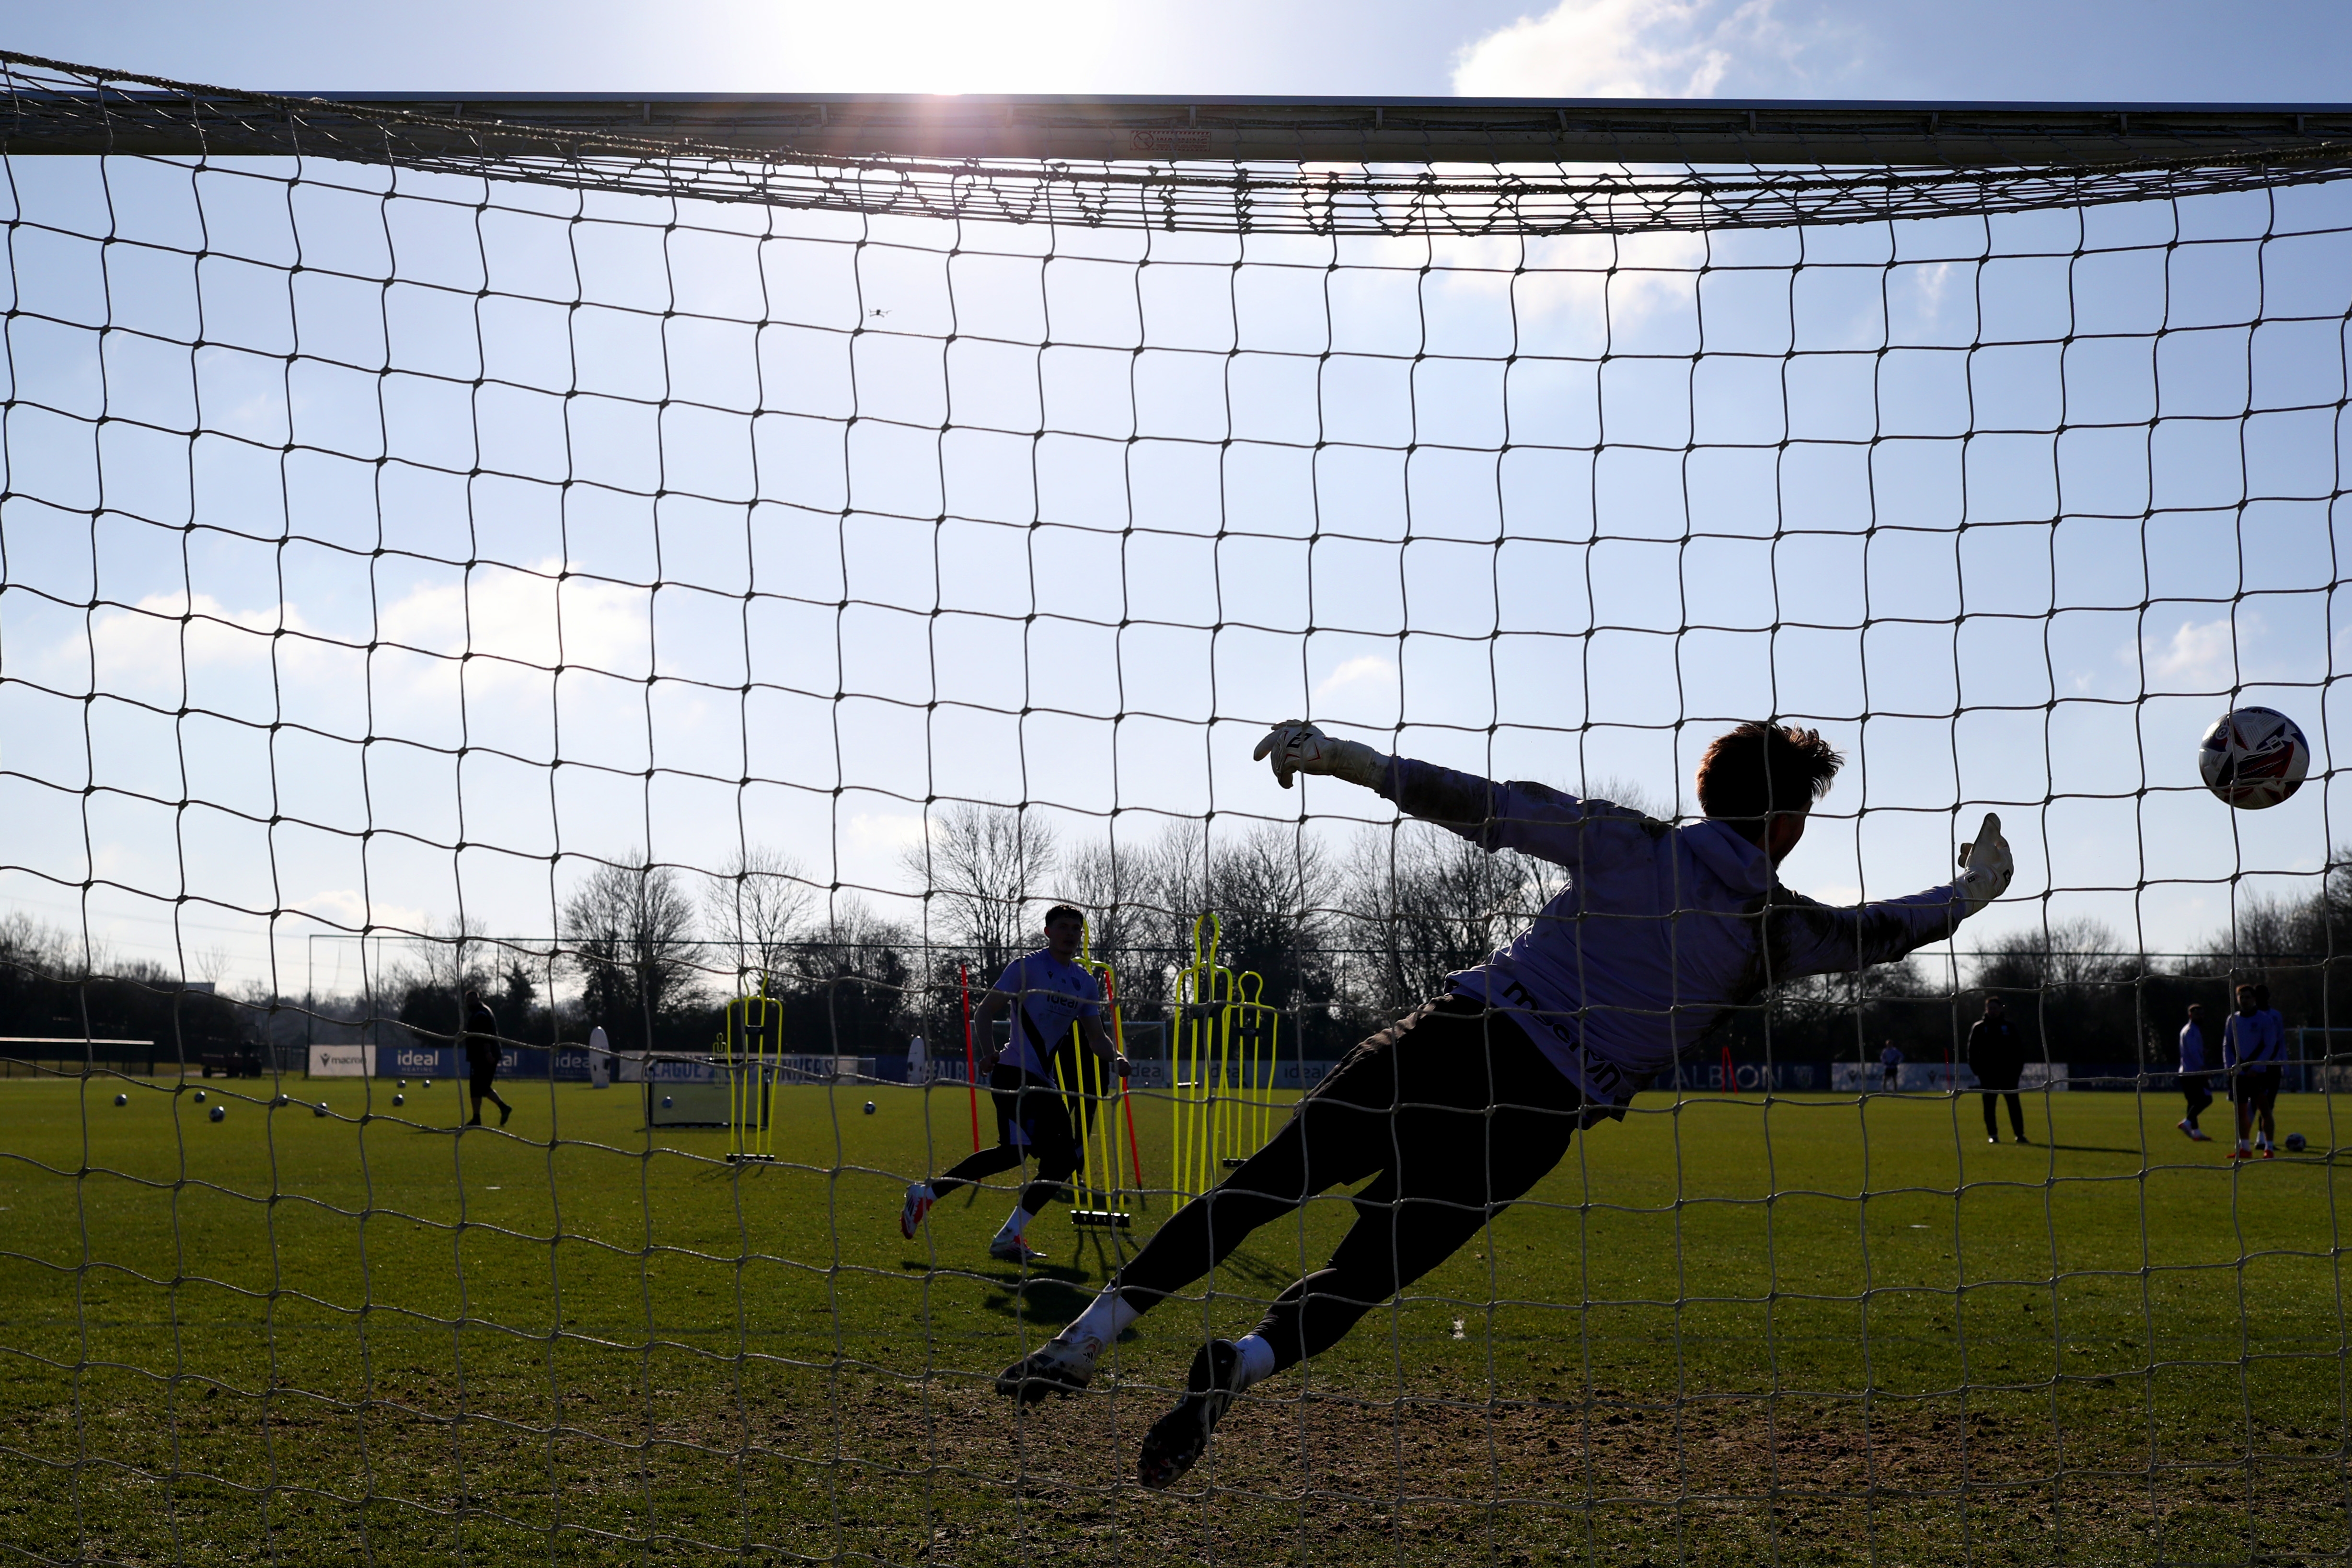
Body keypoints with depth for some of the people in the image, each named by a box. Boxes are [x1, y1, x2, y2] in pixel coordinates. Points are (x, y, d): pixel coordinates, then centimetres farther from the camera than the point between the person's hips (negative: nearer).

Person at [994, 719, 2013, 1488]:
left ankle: (1093, 1333, -3)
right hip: (1539, 1110, -1)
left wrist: (1351, 761, -3)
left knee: (1263, 1187, 6)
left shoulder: (1629, 844, 8)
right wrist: (1973, 891, 48)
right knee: (1365, 1271, 4)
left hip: (1454, 1036, 1)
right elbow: (1875, 934, 29)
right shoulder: (1777, 926, 9)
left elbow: (1491, 809, -2)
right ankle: (1240, 1366, -26)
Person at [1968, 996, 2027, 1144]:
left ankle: (2020, 1134, 1)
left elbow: (2019, 1049, 10)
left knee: (2014, 1103, -2)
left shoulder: (2010, 1027, 10)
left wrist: (2018, 1068, 0)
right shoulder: (1978, 1028, 7)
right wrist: (1977, 1070, -5)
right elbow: (1972, 1051, 5)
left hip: (2008, 1072, 0)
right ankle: (1993, 1134, 7)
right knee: (1989, 1105, 1)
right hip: (1988, 1074, 0)